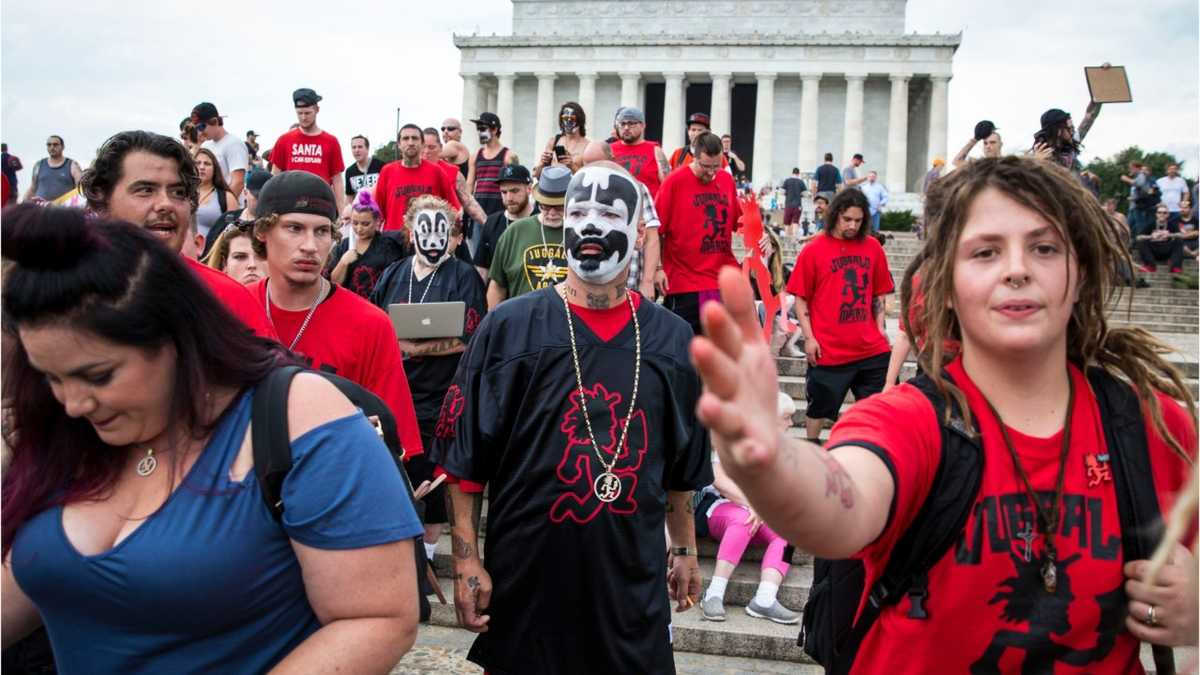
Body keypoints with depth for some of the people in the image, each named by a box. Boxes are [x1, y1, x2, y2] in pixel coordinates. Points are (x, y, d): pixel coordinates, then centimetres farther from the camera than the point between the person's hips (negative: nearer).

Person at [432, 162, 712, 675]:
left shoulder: (671, 339, 3)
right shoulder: (509, 328, -5)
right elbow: (463, 454, -5)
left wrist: (685, 550, 16)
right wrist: (466, 560, -8)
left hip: (632, 579, 2)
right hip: (525, 577, -2)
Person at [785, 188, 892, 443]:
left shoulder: (872, 247, 5)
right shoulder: (813, 250, -4)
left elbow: (879, 293, 13)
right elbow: (801, 299, -2)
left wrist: (880, 327, 3)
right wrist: (809, 337, -8)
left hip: (871, 348, 3)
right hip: (828, 350, -3)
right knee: (820, 405, 12)